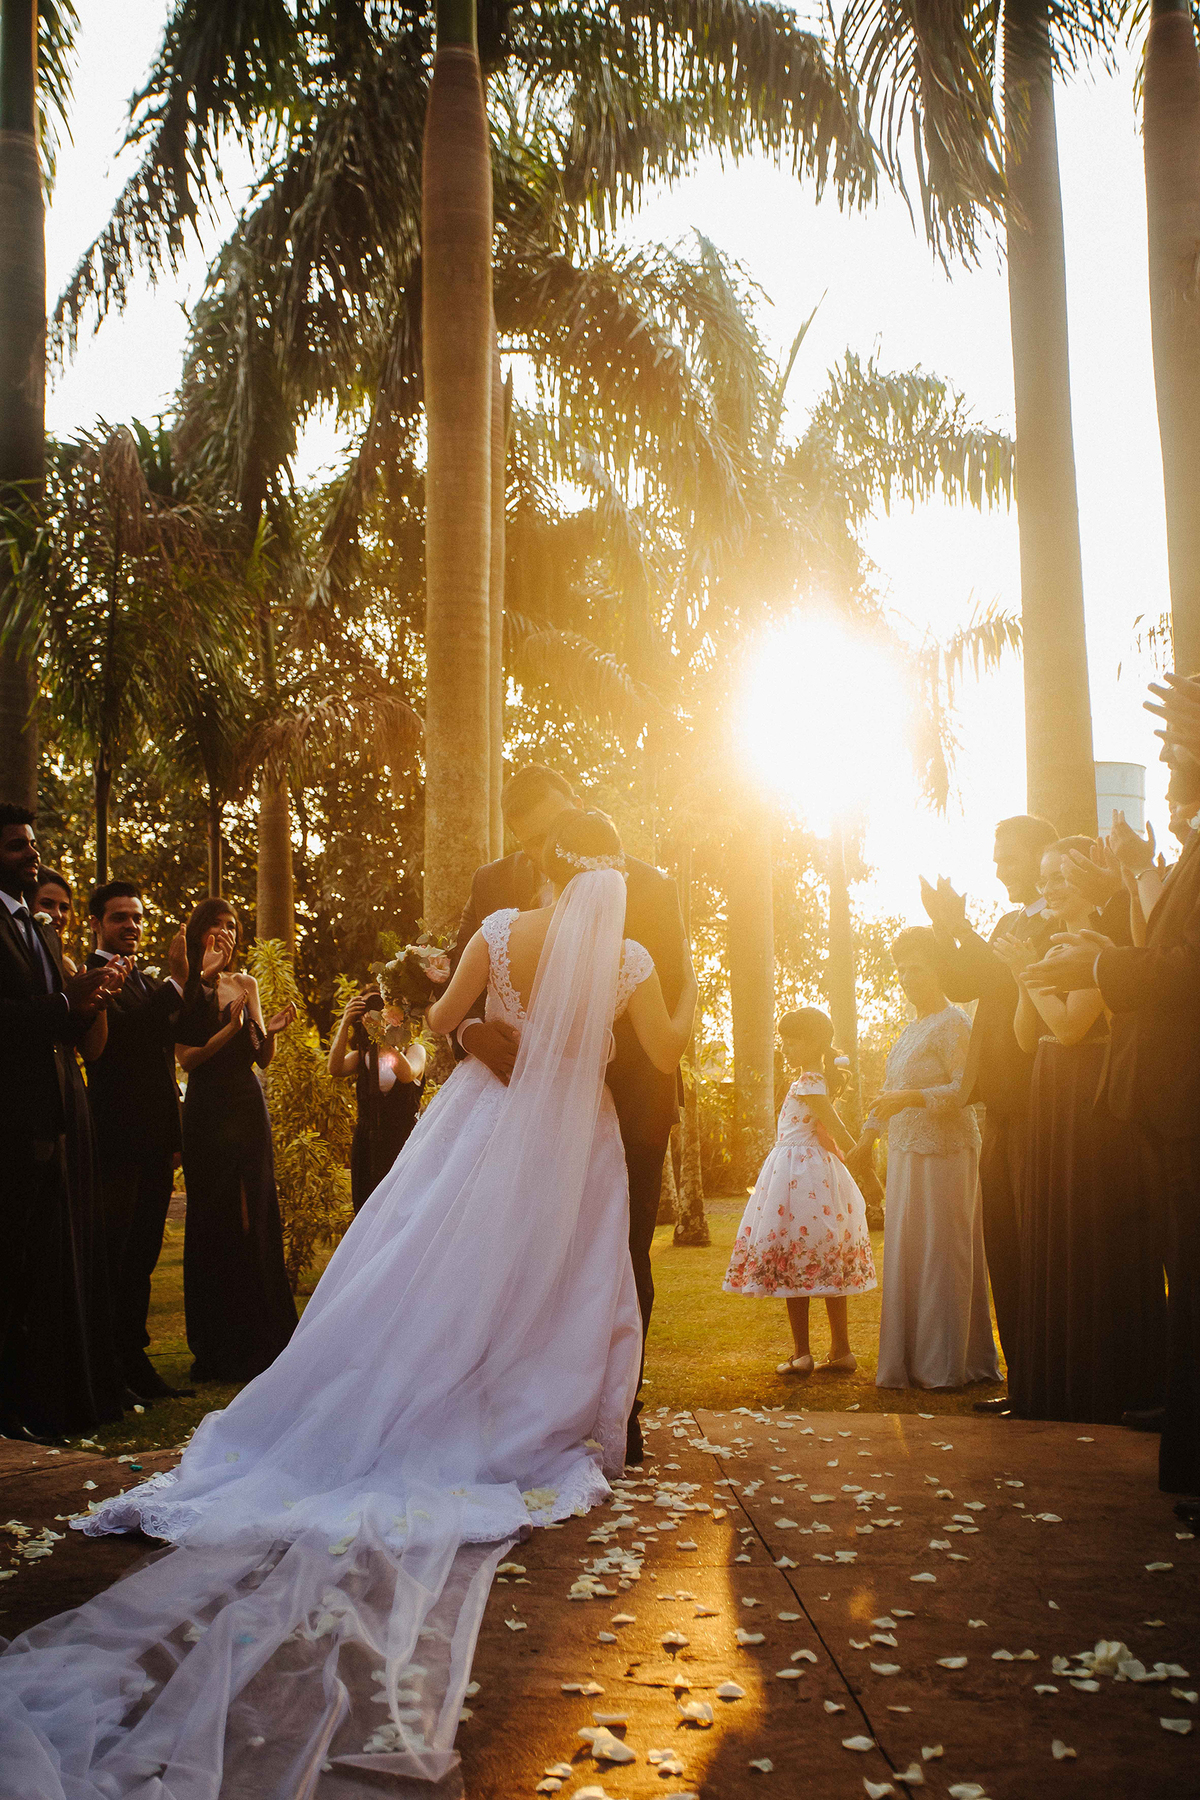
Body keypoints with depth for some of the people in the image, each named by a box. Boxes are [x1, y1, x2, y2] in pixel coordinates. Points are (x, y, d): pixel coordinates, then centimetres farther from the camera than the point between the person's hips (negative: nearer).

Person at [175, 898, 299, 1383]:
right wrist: (232, 1027, -19)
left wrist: (270, 1030, -9)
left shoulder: (245, 984, 12)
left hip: (248, 1106, 4)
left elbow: (262, 1059, 11)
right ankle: (217, 1349, 7)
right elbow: (187, 1058, -10)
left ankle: (261, 1340, 11)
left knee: (256, 1217, 2)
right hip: (207, 1111, -4)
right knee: (213, 1222, -1)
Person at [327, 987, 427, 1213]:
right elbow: (335, 1069, -11)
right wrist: (344, 1023, -20)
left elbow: (407, 1074, -20)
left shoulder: (414, 1049, 3)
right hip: (367, 1147, 3)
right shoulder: (361, 1057, 11)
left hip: (403, 1143, -3)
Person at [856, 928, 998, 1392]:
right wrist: (867, 1136, 25)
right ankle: (914, 1360, 18)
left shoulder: (953, 1024, -10)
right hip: (906, 1155, 9)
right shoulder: (910, 1031, 18)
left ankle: (946, 1365, 3)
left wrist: (912, 1098, -27)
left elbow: (967, 1088, -20)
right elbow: (891, 1092, 25)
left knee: (939, 1255, -4)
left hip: (944, 1154, -9)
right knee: (906, 1257, 10)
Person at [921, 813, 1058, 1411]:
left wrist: (961, 929, -15)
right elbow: (961, 985, 15)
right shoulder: (1009, 923, 20)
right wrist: (947, 930, 1)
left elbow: (1016, 981, -19)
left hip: (1037, 1100, -9)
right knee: (1002, 1241, 9)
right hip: (1000, 1100, 9)